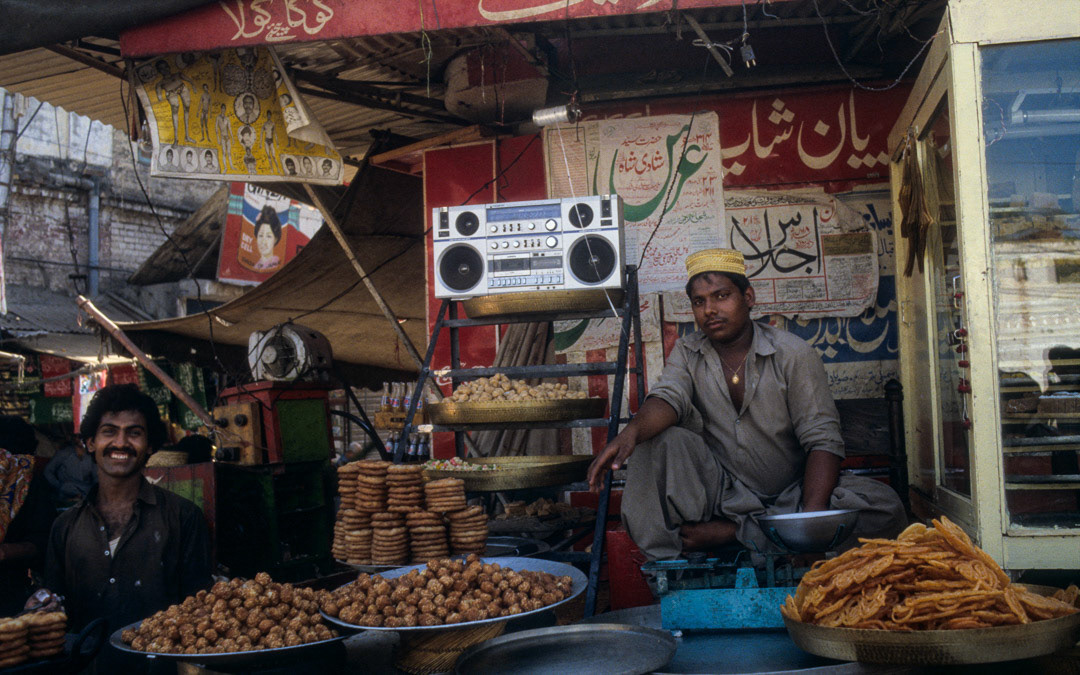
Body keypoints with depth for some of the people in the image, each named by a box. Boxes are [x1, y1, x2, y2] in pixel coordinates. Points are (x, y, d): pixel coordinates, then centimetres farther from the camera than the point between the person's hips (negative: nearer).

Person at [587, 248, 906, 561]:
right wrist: (631, 432, -40)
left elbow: (822, 439, -12)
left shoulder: (793, 354, -7)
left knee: (886, 507, -26)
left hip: (790, 495, 0)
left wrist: (812, 516, -27)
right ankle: (664, 559, -23)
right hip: (723, 493, 1)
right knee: (664, 439, -23)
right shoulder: (687, 353, 4)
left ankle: (733, 531, -27)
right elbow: (669, 397, -16)